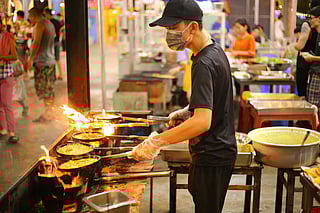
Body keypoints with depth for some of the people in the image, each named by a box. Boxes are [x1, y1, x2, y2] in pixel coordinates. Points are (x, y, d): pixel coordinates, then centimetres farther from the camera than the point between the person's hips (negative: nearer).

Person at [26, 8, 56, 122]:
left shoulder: (39, 25, -10)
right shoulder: (50, 24, 18)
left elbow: (36, 43, -18)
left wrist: (30, 59, -17)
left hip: (42, 61, -9)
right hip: (51, 60, 9)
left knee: (42, 88, -5)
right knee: (50, 88, 12)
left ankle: (47, 114, -3)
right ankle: (50, 112, 17)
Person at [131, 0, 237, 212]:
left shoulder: (204, 64, -25)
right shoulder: (215, 50, 7)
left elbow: (202, 121, -34)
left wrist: (155, 142, -32)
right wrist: (187, 111, 7)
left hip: (212, 157, -10)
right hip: (220, 150, 10)